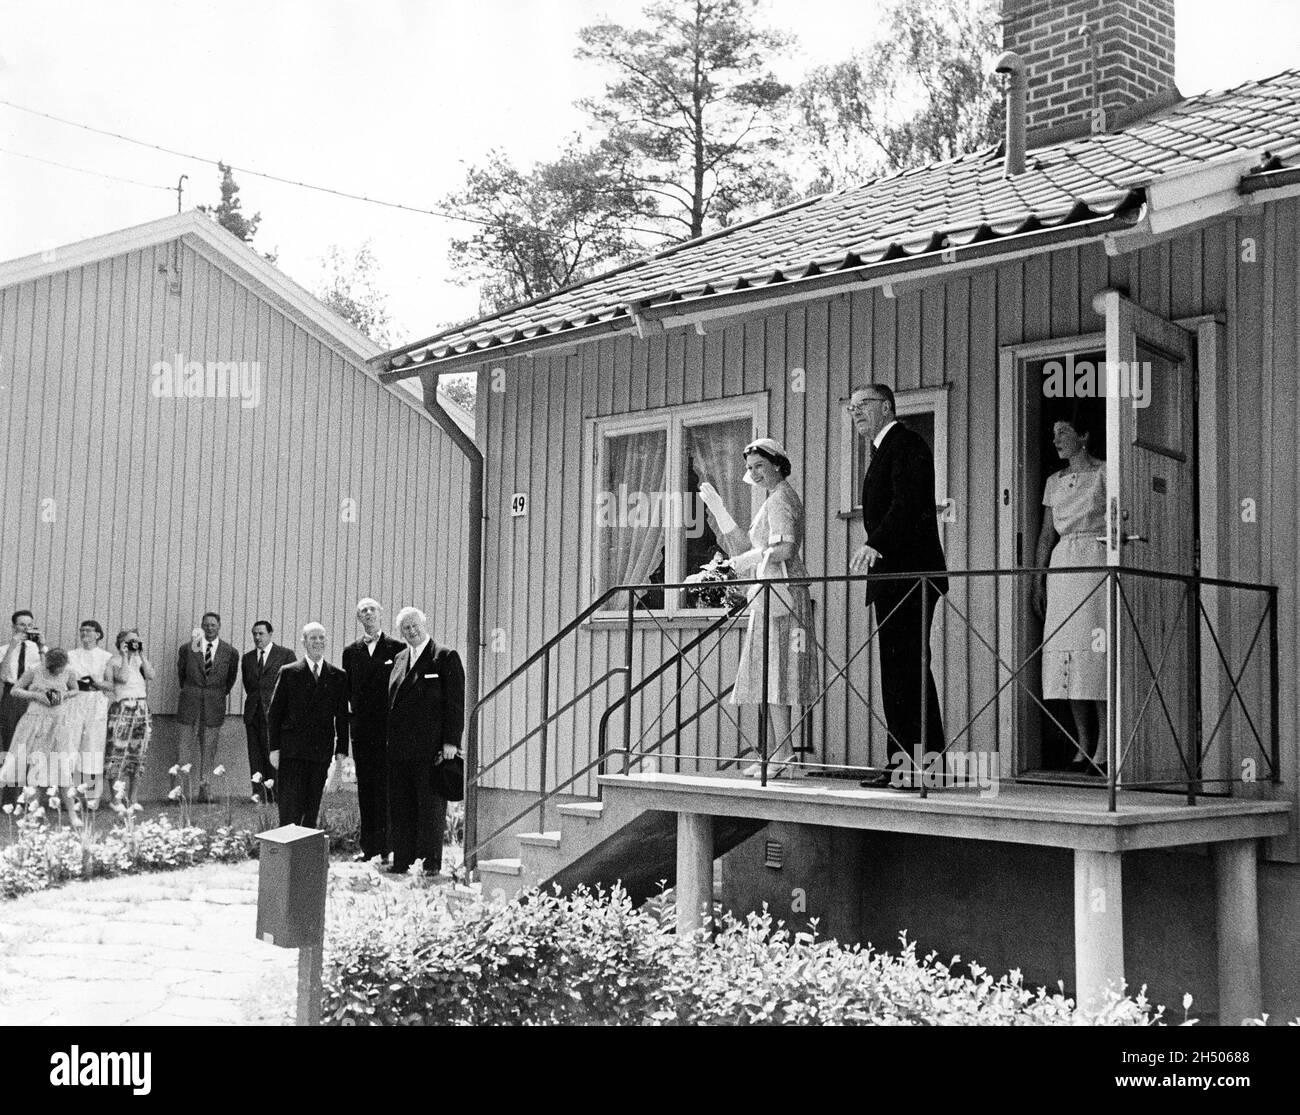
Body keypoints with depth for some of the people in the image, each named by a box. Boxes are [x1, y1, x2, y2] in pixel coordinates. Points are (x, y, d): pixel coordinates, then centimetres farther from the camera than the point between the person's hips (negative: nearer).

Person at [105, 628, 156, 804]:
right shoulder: (114, 661, 0)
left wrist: (142, 655, -4)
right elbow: (123, 677, -18)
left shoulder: (140, 660, 13)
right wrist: (124, 656, -12)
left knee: (137, 756, 6)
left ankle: (131, 799, 13)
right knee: (118, 752, -8)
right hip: (121, 709, -5)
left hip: (141, 710, 5)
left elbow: (151, 675, -5)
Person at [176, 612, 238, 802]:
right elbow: (181, 673, 16)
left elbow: (231, 678, 16)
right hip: (190, 703, 0)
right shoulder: (187, 649, 3)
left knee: (208, 750, 2)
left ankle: (204, 790, 7)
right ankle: (184, 791, 1)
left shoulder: (230, 652, 3)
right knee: (187, 747, -1)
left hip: (214, 706, 0)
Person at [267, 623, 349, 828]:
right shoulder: (288, 672, 3)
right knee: (290, 809, -5)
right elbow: (274, 713, 3)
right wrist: (274, 748, -3)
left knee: (312, 810, 5)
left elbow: (342, 717, 10)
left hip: (321, 753, 2)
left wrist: (341, 751, 3)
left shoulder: (338, 677, 9)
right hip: (291, 751, -2)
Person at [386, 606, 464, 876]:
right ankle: (402, 861, 14)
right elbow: (391, 702, 18)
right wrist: (390, 740, 10)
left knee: (431, 808, 0)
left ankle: (429, 863, 6)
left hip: (431, 748, -6)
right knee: (399, 808, 7)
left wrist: (450, 742, -13)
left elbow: (455, 703, -7)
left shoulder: (446, 658, -2)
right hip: (399, 748, 6)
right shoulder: (399, 660, 16)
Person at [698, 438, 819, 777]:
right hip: (770, 595, 10)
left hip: (779, 593, -10)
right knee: (770, 674, 8)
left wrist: (749, 559, -9)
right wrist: (716, 507, 22)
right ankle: (774, 752, 9)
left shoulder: (780, 500, -8)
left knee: (773, 672, -12)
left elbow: (786, 548, -22)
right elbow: (744, 547, 24)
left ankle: (783, 752, -14)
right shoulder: (775, 500, 24)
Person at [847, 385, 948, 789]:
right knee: (895, 668, 8)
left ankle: (927, 764, -10)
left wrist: (875, 545, -30)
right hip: (890, 575, 10)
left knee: (909, 665, -11)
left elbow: (908, 505, -20)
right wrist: (871, 553, 11)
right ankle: (902, 763, 11)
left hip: (909, 574, -10)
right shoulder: (880, 451, 24)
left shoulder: (906, 444, -6)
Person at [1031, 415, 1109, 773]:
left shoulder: (1104, 474, 0)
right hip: (1062, 563, 6)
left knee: (1097, 650, -10)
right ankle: (1084, 746, 8)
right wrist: (1038, 578, 11)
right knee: (1066, 652, 2)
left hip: (1098, 560, -6)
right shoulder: (1054, 482, 17)